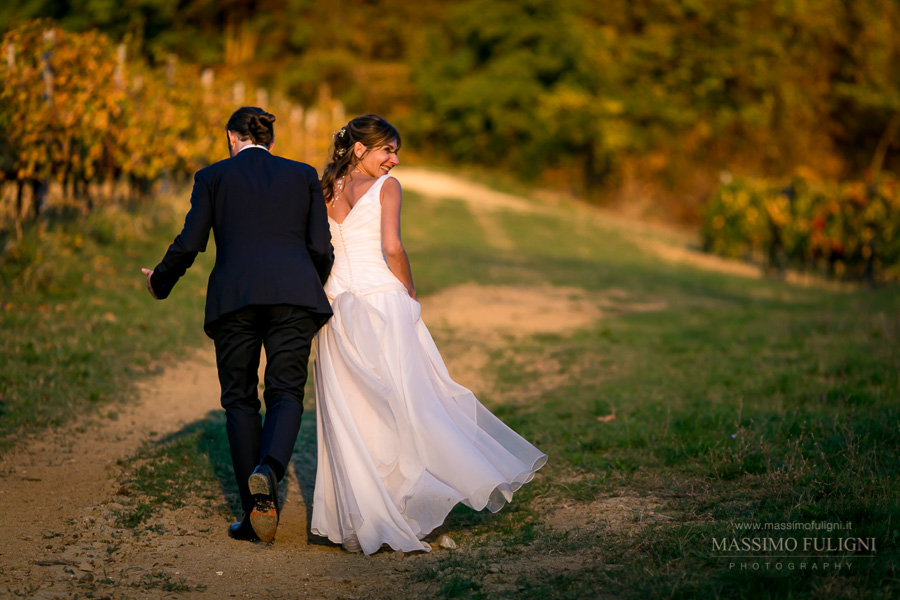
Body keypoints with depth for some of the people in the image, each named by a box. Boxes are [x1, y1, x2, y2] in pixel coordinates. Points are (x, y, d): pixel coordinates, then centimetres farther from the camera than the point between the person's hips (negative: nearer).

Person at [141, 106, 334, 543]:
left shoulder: (213, 176, 13)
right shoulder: (303, 175, 17)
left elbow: (189, 244, 6)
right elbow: (321, 249, 11)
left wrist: (160, 282, 24)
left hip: (234, 295, 0)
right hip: (294, 293, 1)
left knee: (240, 399, 8)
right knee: (286, 393, 4)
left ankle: (255, 511, 4)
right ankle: (269, 468, -26)